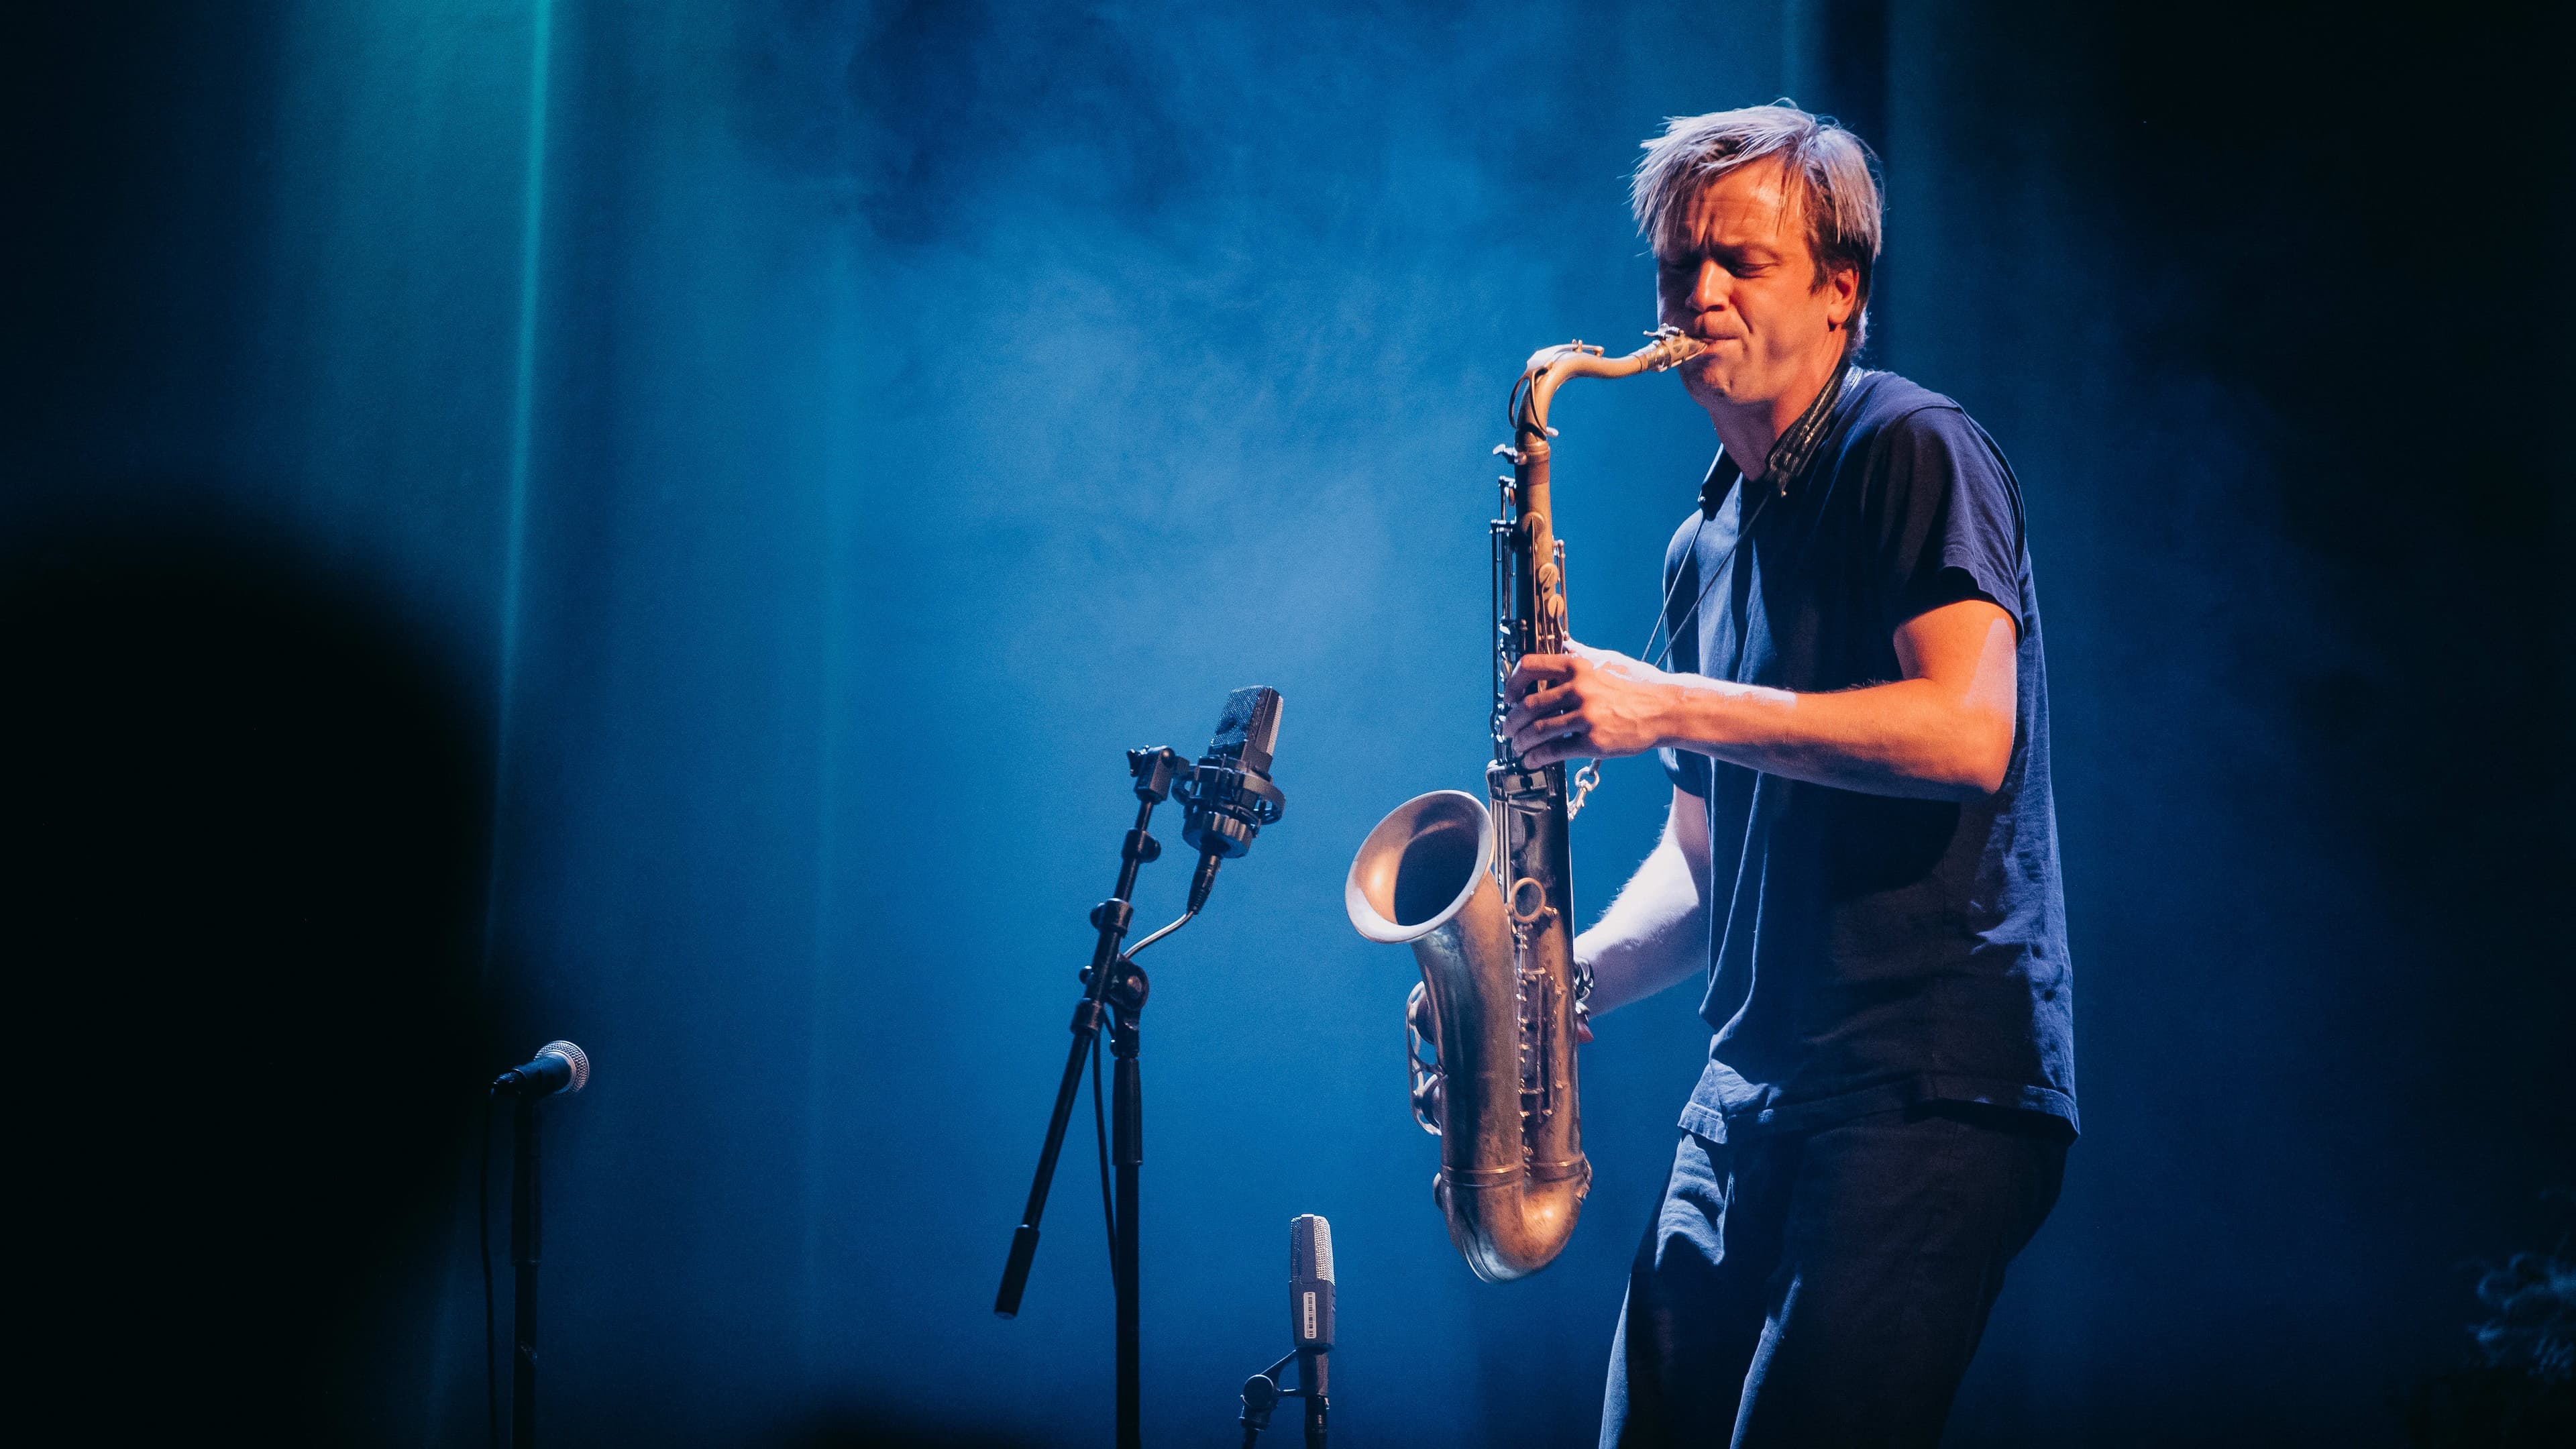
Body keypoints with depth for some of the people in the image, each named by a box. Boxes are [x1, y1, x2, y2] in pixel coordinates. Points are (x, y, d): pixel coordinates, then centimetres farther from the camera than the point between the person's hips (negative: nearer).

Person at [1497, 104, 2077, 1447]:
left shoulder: (1912, 452, -4)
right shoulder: (1706, 542, 19)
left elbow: (1970, 732, -19)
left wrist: (1671, 705, -20)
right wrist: (1578, 973, 4)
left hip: (1932, 1084, -8)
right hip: (1752, 1087, 8)